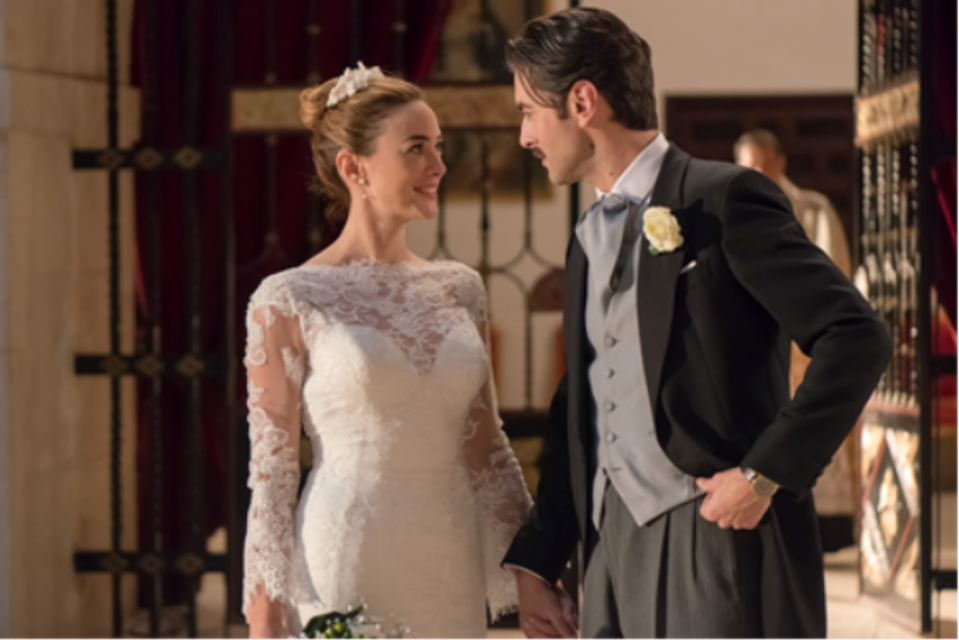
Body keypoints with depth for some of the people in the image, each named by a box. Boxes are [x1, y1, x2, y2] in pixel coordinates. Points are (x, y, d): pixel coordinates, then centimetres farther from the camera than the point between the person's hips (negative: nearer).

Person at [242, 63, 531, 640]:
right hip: (345, 567, -4)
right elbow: (271, 473, -4)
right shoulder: (291, 301, -4)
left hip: (451, 571, 5)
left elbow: (488, 449, 13)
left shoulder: (459, 288, 10)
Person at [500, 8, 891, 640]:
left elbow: (857, 338, -14)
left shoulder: (724, 198, -7)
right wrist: (535, 564, 17)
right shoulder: (589, 238, 18)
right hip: (614, 542, 8)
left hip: (721, 538, -7)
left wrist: (766, 474, -17)